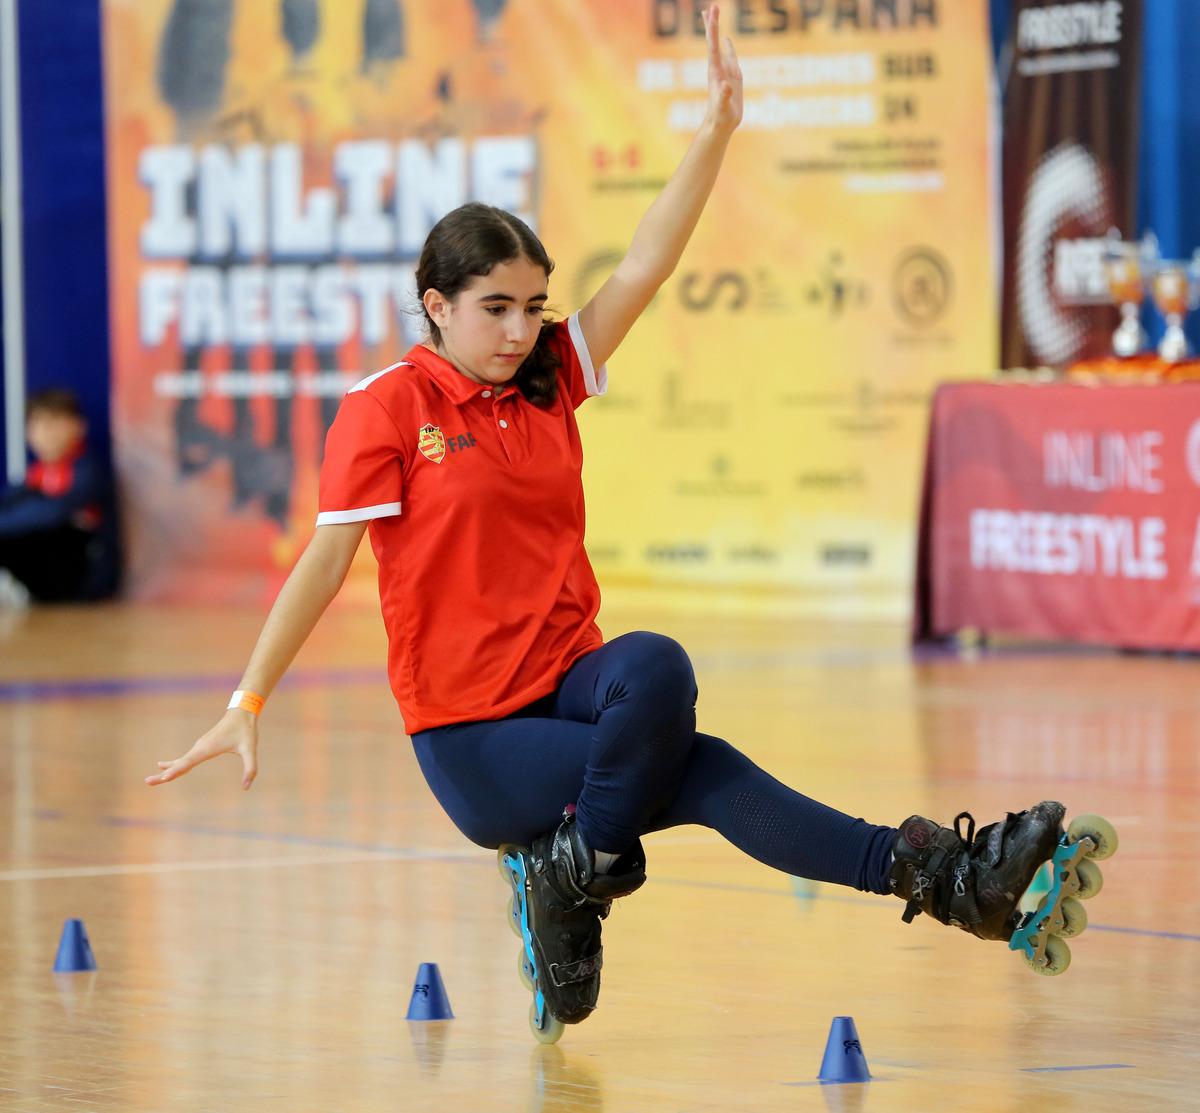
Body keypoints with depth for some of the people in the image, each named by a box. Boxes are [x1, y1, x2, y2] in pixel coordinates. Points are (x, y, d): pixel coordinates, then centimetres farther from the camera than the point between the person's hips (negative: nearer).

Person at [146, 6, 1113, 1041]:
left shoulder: (550, 378, 8)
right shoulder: (385, 407, -7)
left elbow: (645, 267, 1)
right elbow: (325, 562, -7)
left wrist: (719, 127, -9)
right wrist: (248, 702, -13)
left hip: (571, 674, 5)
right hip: (469, 735, -5)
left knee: (656, 665, -33)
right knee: (699, 774, -27)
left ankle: (575, 865, -19)